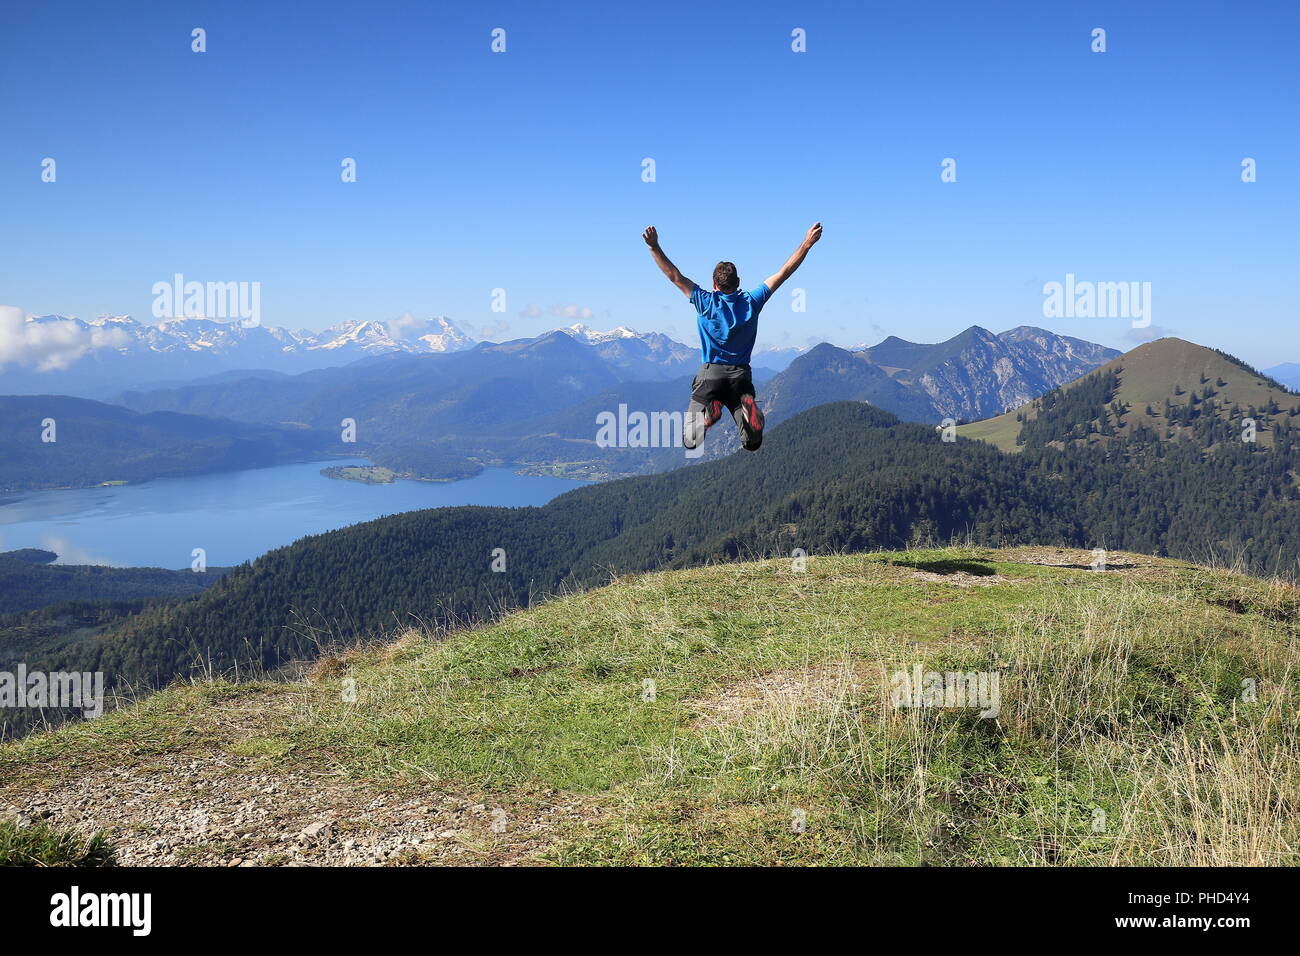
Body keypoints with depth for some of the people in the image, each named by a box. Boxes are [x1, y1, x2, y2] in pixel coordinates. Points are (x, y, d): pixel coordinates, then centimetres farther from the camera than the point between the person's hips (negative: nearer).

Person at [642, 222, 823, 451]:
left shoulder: (706, 302, -4)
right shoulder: (751, 302, 0)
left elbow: (675, 276, -5)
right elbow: (783, 273, 4)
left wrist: (654, 247, -4)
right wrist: (807, 244, 9)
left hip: (710, 373, -1)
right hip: (741, 375, 2)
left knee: (690, 442, 0)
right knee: (752, 444, 4)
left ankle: (708, 411, -32)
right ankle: (749, 408, -28)